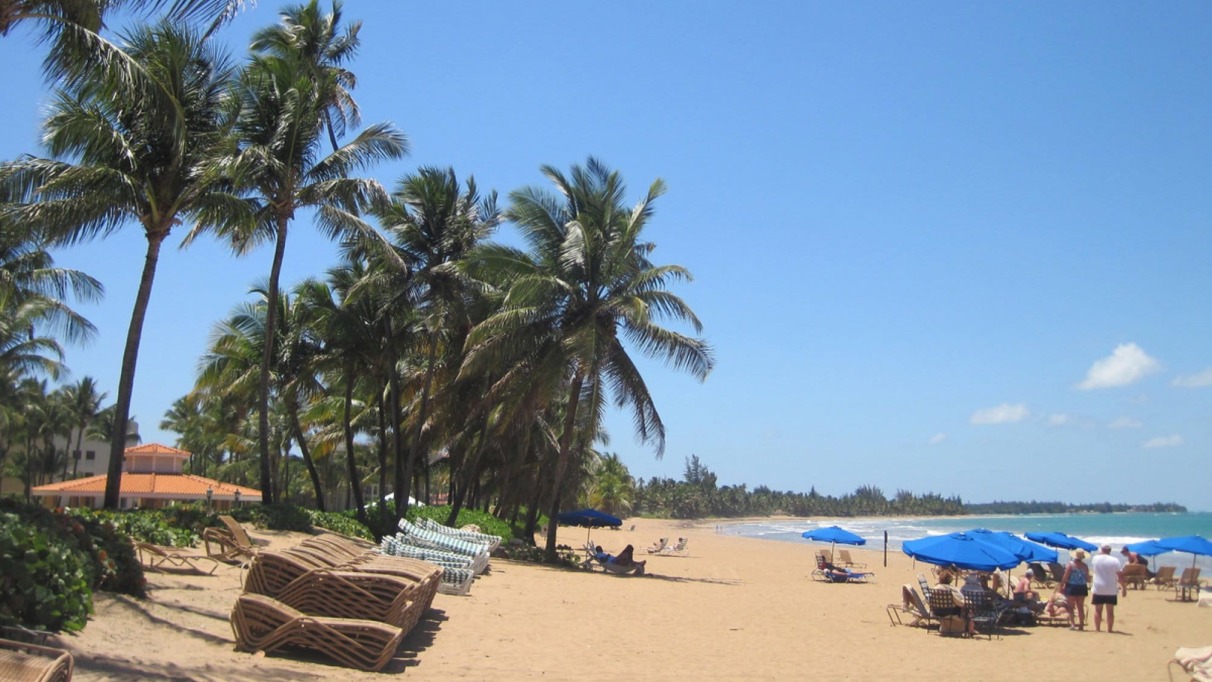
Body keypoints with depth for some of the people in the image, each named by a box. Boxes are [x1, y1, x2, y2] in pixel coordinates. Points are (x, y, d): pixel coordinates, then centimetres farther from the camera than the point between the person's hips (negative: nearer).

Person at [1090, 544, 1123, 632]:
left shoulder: (1095, 558, 0)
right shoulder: (1115, 561, -5)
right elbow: (1120, 576, -8)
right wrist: (1123, 586, 3)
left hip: (1098, 589, 1)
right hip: (1111, 590, -1)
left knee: (1098, 610, 6)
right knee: (1110, 610, 5)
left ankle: (1097, 629, 5)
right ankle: (1110, 629, 6)